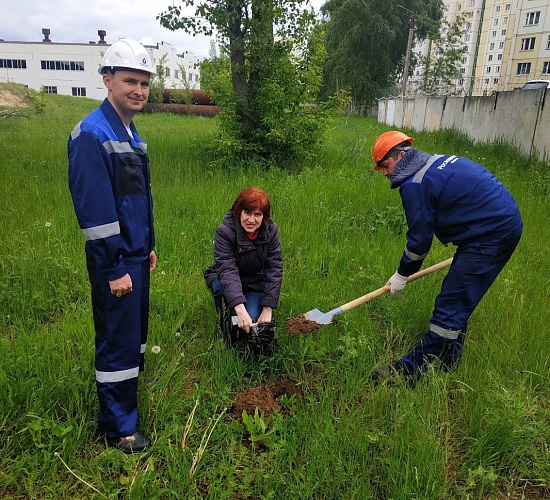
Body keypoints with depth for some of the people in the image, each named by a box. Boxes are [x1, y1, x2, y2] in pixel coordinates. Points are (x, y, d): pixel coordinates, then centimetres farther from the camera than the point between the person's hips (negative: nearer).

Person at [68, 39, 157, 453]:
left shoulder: (132, 133, 12)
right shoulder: (91, 135, -17)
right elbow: (94, 210, -21)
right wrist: (114, 269, -19)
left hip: (136, 256, 9)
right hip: (115, 262, -9)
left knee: (135, 333, 20)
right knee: (118, 342, 2)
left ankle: (127, 399, 40)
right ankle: (118, 428, 19)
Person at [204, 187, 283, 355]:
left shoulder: (271, 231, -17)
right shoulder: (224, 231, -27)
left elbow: (274, 269, -18)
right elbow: (227, 270, -37)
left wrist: (268, 309, -26)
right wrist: (240, 308, -49)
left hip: (256, 283, 1)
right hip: (226, 279, -1)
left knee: (254, 319, -24)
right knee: (220, 285, -36)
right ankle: (227, 322, -9)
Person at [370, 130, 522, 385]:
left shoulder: (415, 185, -14)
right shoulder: (441, 161, 15)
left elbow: (420, 237, -9)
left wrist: (402, 274, 5)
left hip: (490, 236, -10)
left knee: (450, 305, -7)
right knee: (457, 300, 17)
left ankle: (413, 369, 0)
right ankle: (446, 360, 28)